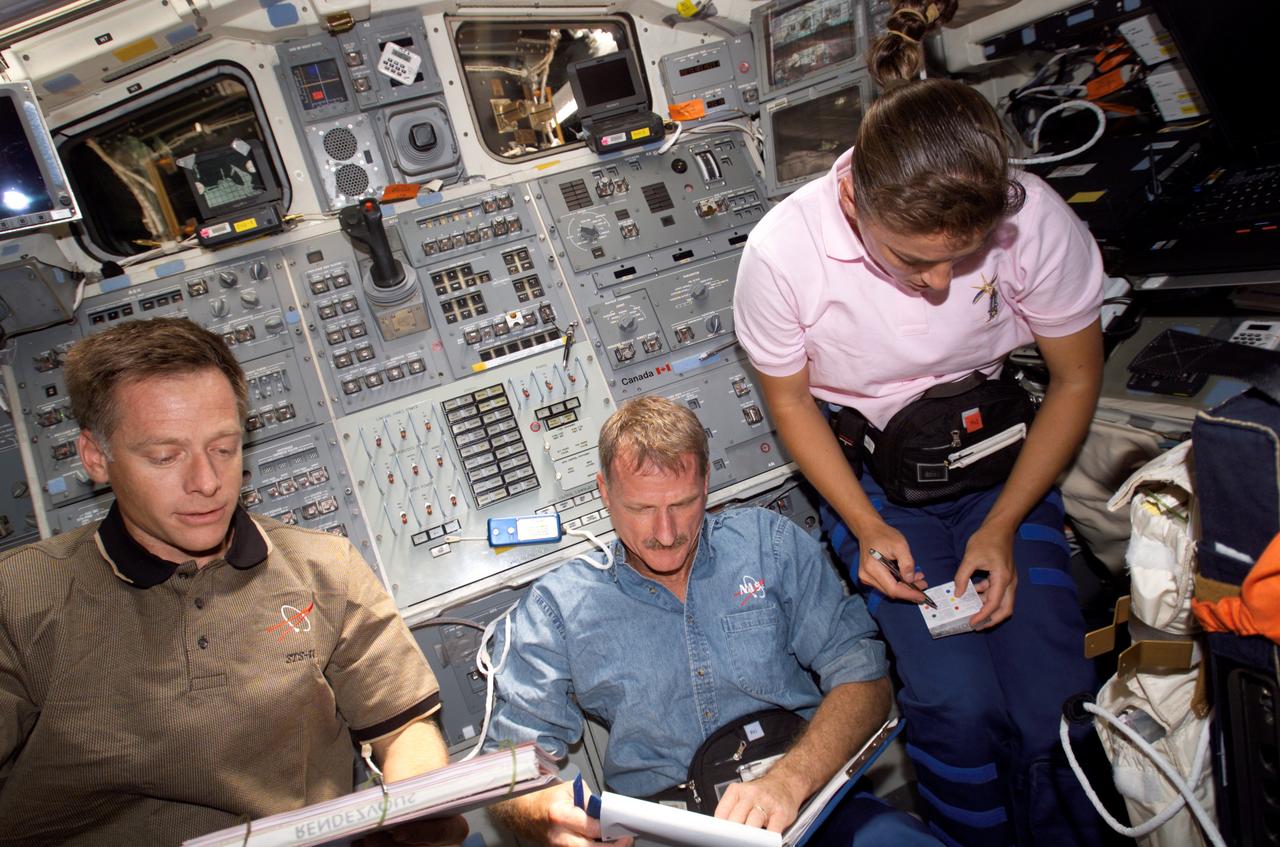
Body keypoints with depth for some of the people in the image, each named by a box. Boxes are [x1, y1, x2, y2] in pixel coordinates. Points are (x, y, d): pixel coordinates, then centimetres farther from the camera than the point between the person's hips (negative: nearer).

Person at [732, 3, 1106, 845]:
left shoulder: (1034, 218, -20)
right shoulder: (783, 249, -22)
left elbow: (1077, 377, -5)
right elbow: (791, 398, -5)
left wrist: (1002, 526, -12)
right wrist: (867, 528, -14)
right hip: (870, 475, -1)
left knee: (1055, 706, -14)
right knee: (957, 699, -19)